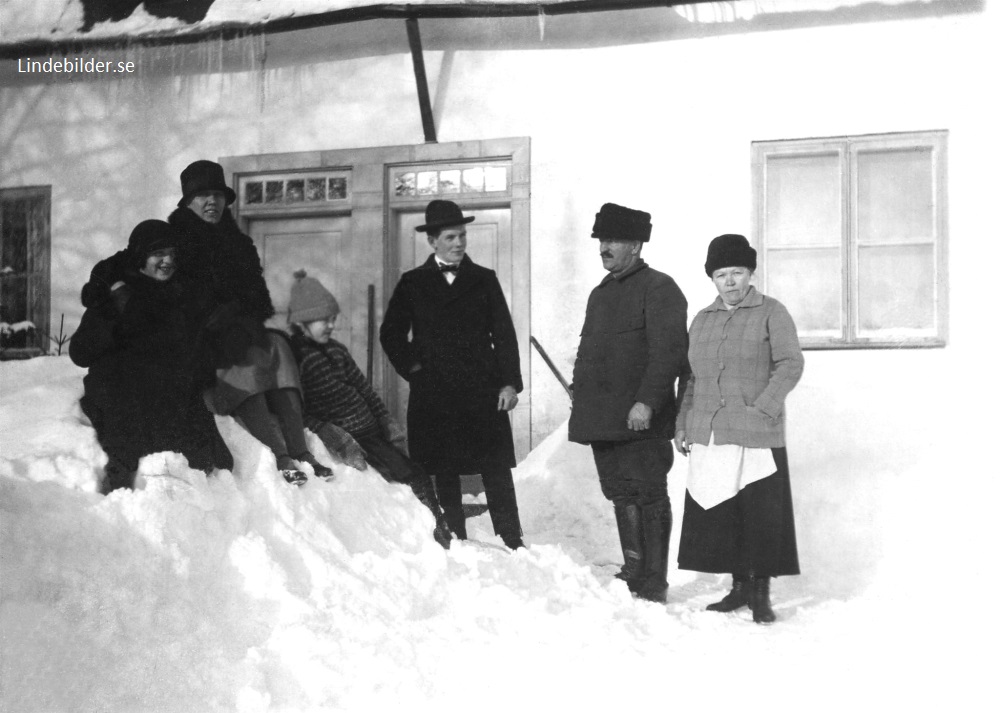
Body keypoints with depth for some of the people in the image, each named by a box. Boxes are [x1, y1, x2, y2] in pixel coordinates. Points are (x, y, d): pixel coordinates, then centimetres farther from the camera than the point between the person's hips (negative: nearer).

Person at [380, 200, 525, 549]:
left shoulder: (484, 280, 9)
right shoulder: (412, 284, 9)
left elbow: (505, 334, 6)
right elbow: (390, 334, 14)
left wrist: (510, 382, -3)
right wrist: (412, 367, 0)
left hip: (483, 392, 0)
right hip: (434, 396, 0)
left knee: (497, 471, -2)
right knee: (444, 474, 4)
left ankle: (512, 542, 3)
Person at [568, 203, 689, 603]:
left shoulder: (658, 289, -6)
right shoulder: (601, 293, 21)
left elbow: (668, 352, -16)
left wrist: (647, 401, -24)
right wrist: (580, 390, 18)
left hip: (640, 421, -8)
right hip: (602, 419, 8)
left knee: (648, 499, -4)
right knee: (622, 498, 12)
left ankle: (652, 587, 0)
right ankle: (633, 576, 21)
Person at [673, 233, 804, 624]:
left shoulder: (771, 313, 0)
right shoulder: (702, 319, 16)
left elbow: (790, 364, -9)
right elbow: (691, 377, 20)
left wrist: (762, 408, -18)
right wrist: (681, 424, 13)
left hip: (758, 435, -5)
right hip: (709, 436, 5)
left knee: (762, 515, -3)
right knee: (719, 515, 5)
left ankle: (761, 595, 6)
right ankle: (739, 588, 16)